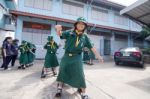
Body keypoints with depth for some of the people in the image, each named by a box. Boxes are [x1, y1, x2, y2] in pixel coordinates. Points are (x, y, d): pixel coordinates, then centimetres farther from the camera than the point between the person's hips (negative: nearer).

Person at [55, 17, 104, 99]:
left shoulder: (85, 37, 2)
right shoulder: (70, 32, -1)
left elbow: (91, 47, 5)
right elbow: (60, 34, -11)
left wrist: (98, 55, 3)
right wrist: (58, 29, -34)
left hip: (77, 57, 0)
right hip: (67, 56, 1)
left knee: (79, 75, 0)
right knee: (62, 71, 13)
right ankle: (60, 88, 39)